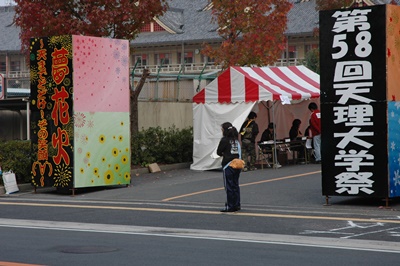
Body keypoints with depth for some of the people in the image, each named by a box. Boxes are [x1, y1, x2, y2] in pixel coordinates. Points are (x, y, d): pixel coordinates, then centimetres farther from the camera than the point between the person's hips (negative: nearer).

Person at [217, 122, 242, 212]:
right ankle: (237, 205, 17)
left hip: (228, 165, -7)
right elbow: (239, 151, 14)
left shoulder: (224, 140, -11)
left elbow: (219, 152, -5)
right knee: (235, 185, 14)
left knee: (229, 186, -1)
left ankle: (230, 206, 0)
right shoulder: (236, 140, 8)